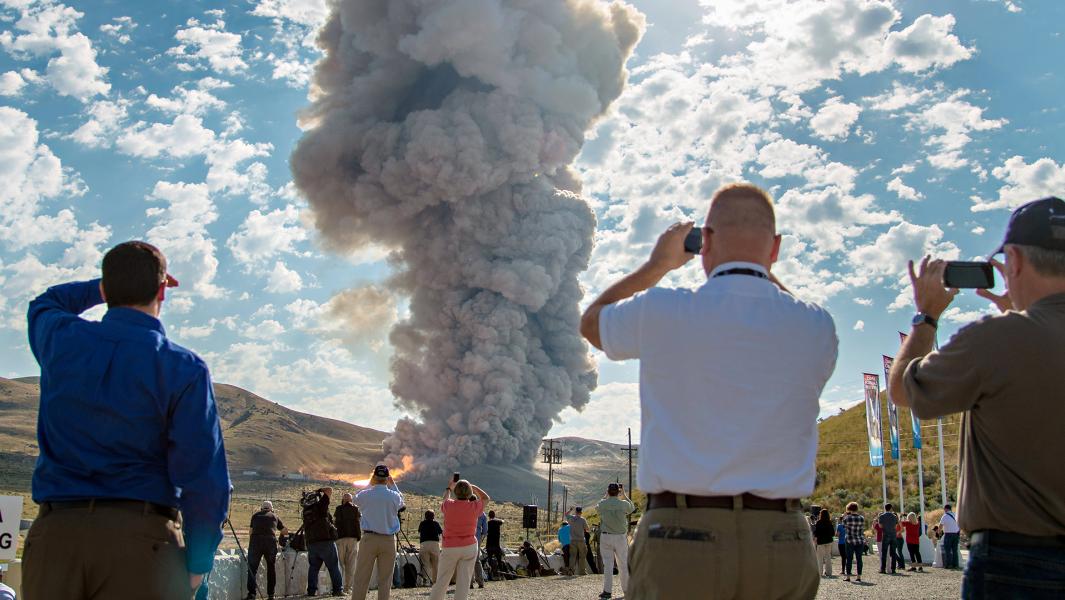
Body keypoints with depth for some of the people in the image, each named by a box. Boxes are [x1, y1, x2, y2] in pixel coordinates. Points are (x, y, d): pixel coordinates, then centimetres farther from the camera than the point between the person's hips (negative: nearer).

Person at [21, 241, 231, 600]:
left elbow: (45, 303, 33)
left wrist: (106, 287, 34)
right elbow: (204, 477, -10)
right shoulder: (184, 369, -6)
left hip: (53, 532, 4)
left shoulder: (61, 340, 5)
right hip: (141, 537, -3)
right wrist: (198, 562, 1)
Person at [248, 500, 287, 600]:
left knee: (252, 568, 3)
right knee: (271, 568, 12)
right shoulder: (275, 517, 23)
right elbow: (285, 531, 31)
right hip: (270, 541, 0)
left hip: (255, 540, 0)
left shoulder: (255, 516, 23)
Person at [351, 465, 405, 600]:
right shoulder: (394, 496, -3)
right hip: (389, 540, 1)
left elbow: (356, 500, 18)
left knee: (361, 579, 2)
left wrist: (369, 485, 23)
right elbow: (401, 502, 20)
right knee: (385, 580, 5)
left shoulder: (364, 495, -5)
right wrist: (393, 485, 25)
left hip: (369, 538, -1)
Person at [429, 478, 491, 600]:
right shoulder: (474, 507, -7)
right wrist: (471, 486, 15)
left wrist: (448, 488, 39)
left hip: (450, 548, 0)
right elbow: (486, 498, 15)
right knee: (464, 581, 0)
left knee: (441, 581, 8)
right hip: (470, 547, 0)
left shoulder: (448, 505, -6)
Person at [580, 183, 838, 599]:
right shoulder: (816, 327, 1)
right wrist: (764, 271, 31)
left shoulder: (661, 313, -5)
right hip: (783, 542, 3)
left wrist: (659, 263, 28)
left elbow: (592, 321, 19)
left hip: (679, 534, -2)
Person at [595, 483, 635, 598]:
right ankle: (627, 590, 17)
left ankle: (607, 591, -2)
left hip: (605, 537, 0)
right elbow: (632, 508, 17)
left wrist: (605, 496, 26)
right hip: (621, 537, 0)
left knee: (607, 564, 1)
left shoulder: (602, 504, -4)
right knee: (623, 564, 10)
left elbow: (597, 508, 21)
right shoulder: (623, 504, -6)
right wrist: (624, 495, 23)